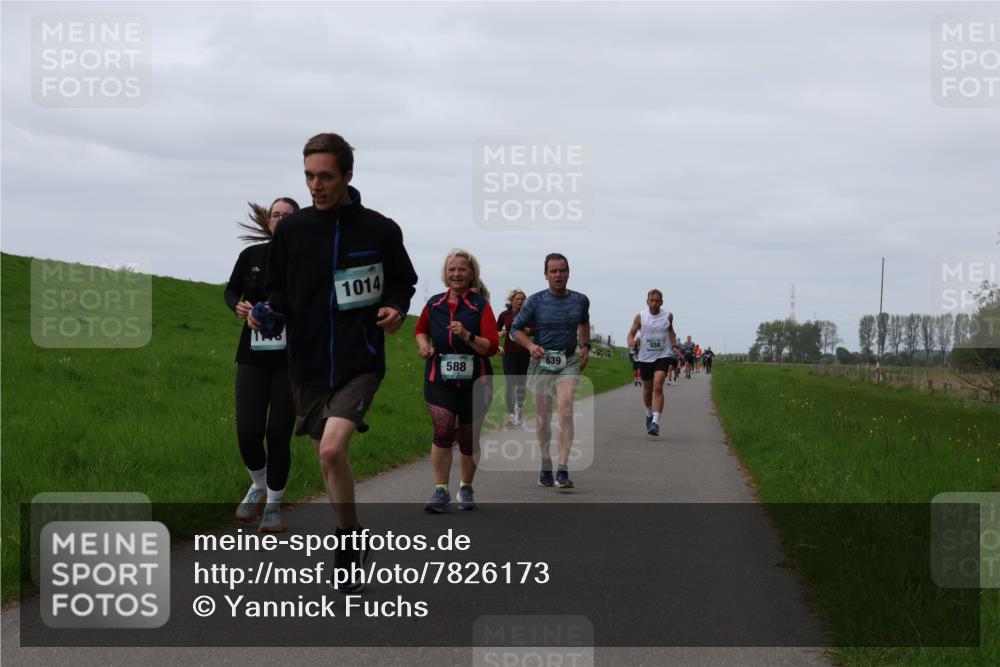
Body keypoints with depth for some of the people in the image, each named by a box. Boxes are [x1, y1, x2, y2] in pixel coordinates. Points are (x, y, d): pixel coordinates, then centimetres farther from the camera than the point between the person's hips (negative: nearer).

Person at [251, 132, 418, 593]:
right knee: (328, 457, 11)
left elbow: (402, 282, 10)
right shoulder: (292, 229, 3)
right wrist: (267, 311, -9)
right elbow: (278, 290, 12)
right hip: (307, 364, 4)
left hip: (359, 361, -4)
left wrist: (396, 309, -10)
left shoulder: (379, 230, -3)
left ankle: (347, 539, -2)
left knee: (332, 449, -20)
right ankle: (353, 538, 30)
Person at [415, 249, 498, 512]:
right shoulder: (434, 304, 5)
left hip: (474, 382, -1)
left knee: (468, 437, 10)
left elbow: (492, 346, -12)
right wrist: (423, 345, 5)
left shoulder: (480, 306, -5)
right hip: (439, 380, 1)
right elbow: (420, 329, 26)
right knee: (443, 431, -16)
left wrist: (467, 336, -27)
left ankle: (466, 487, 30)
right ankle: (441, 490, -13)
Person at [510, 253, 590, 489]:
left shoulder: (580, 301, 4)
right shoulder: (535, 301, -4)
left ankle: (563, 471, -22)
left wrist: (585, 346, 15)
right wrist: (530, 346, -14)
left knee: (566, 410, -18)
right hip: (542, 361, 0)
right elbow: (516, 328, 3)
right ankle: (545, 466, 27)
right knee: (543, 418, 5)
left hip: (569, 362, 0)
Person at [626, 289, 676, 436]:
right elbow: (632, 333, 3)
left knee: (658, 387, -19)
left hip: (662, 356, -1)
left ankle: (656, 422, -25)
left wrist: (674, 346, 15)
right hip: (645, 358, 1)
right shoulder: (640, 317, -3)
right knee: (647, 389, 14)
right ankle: (649, 414, 44)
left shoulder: (668, 316, 1)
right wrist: (631, 341, -19)